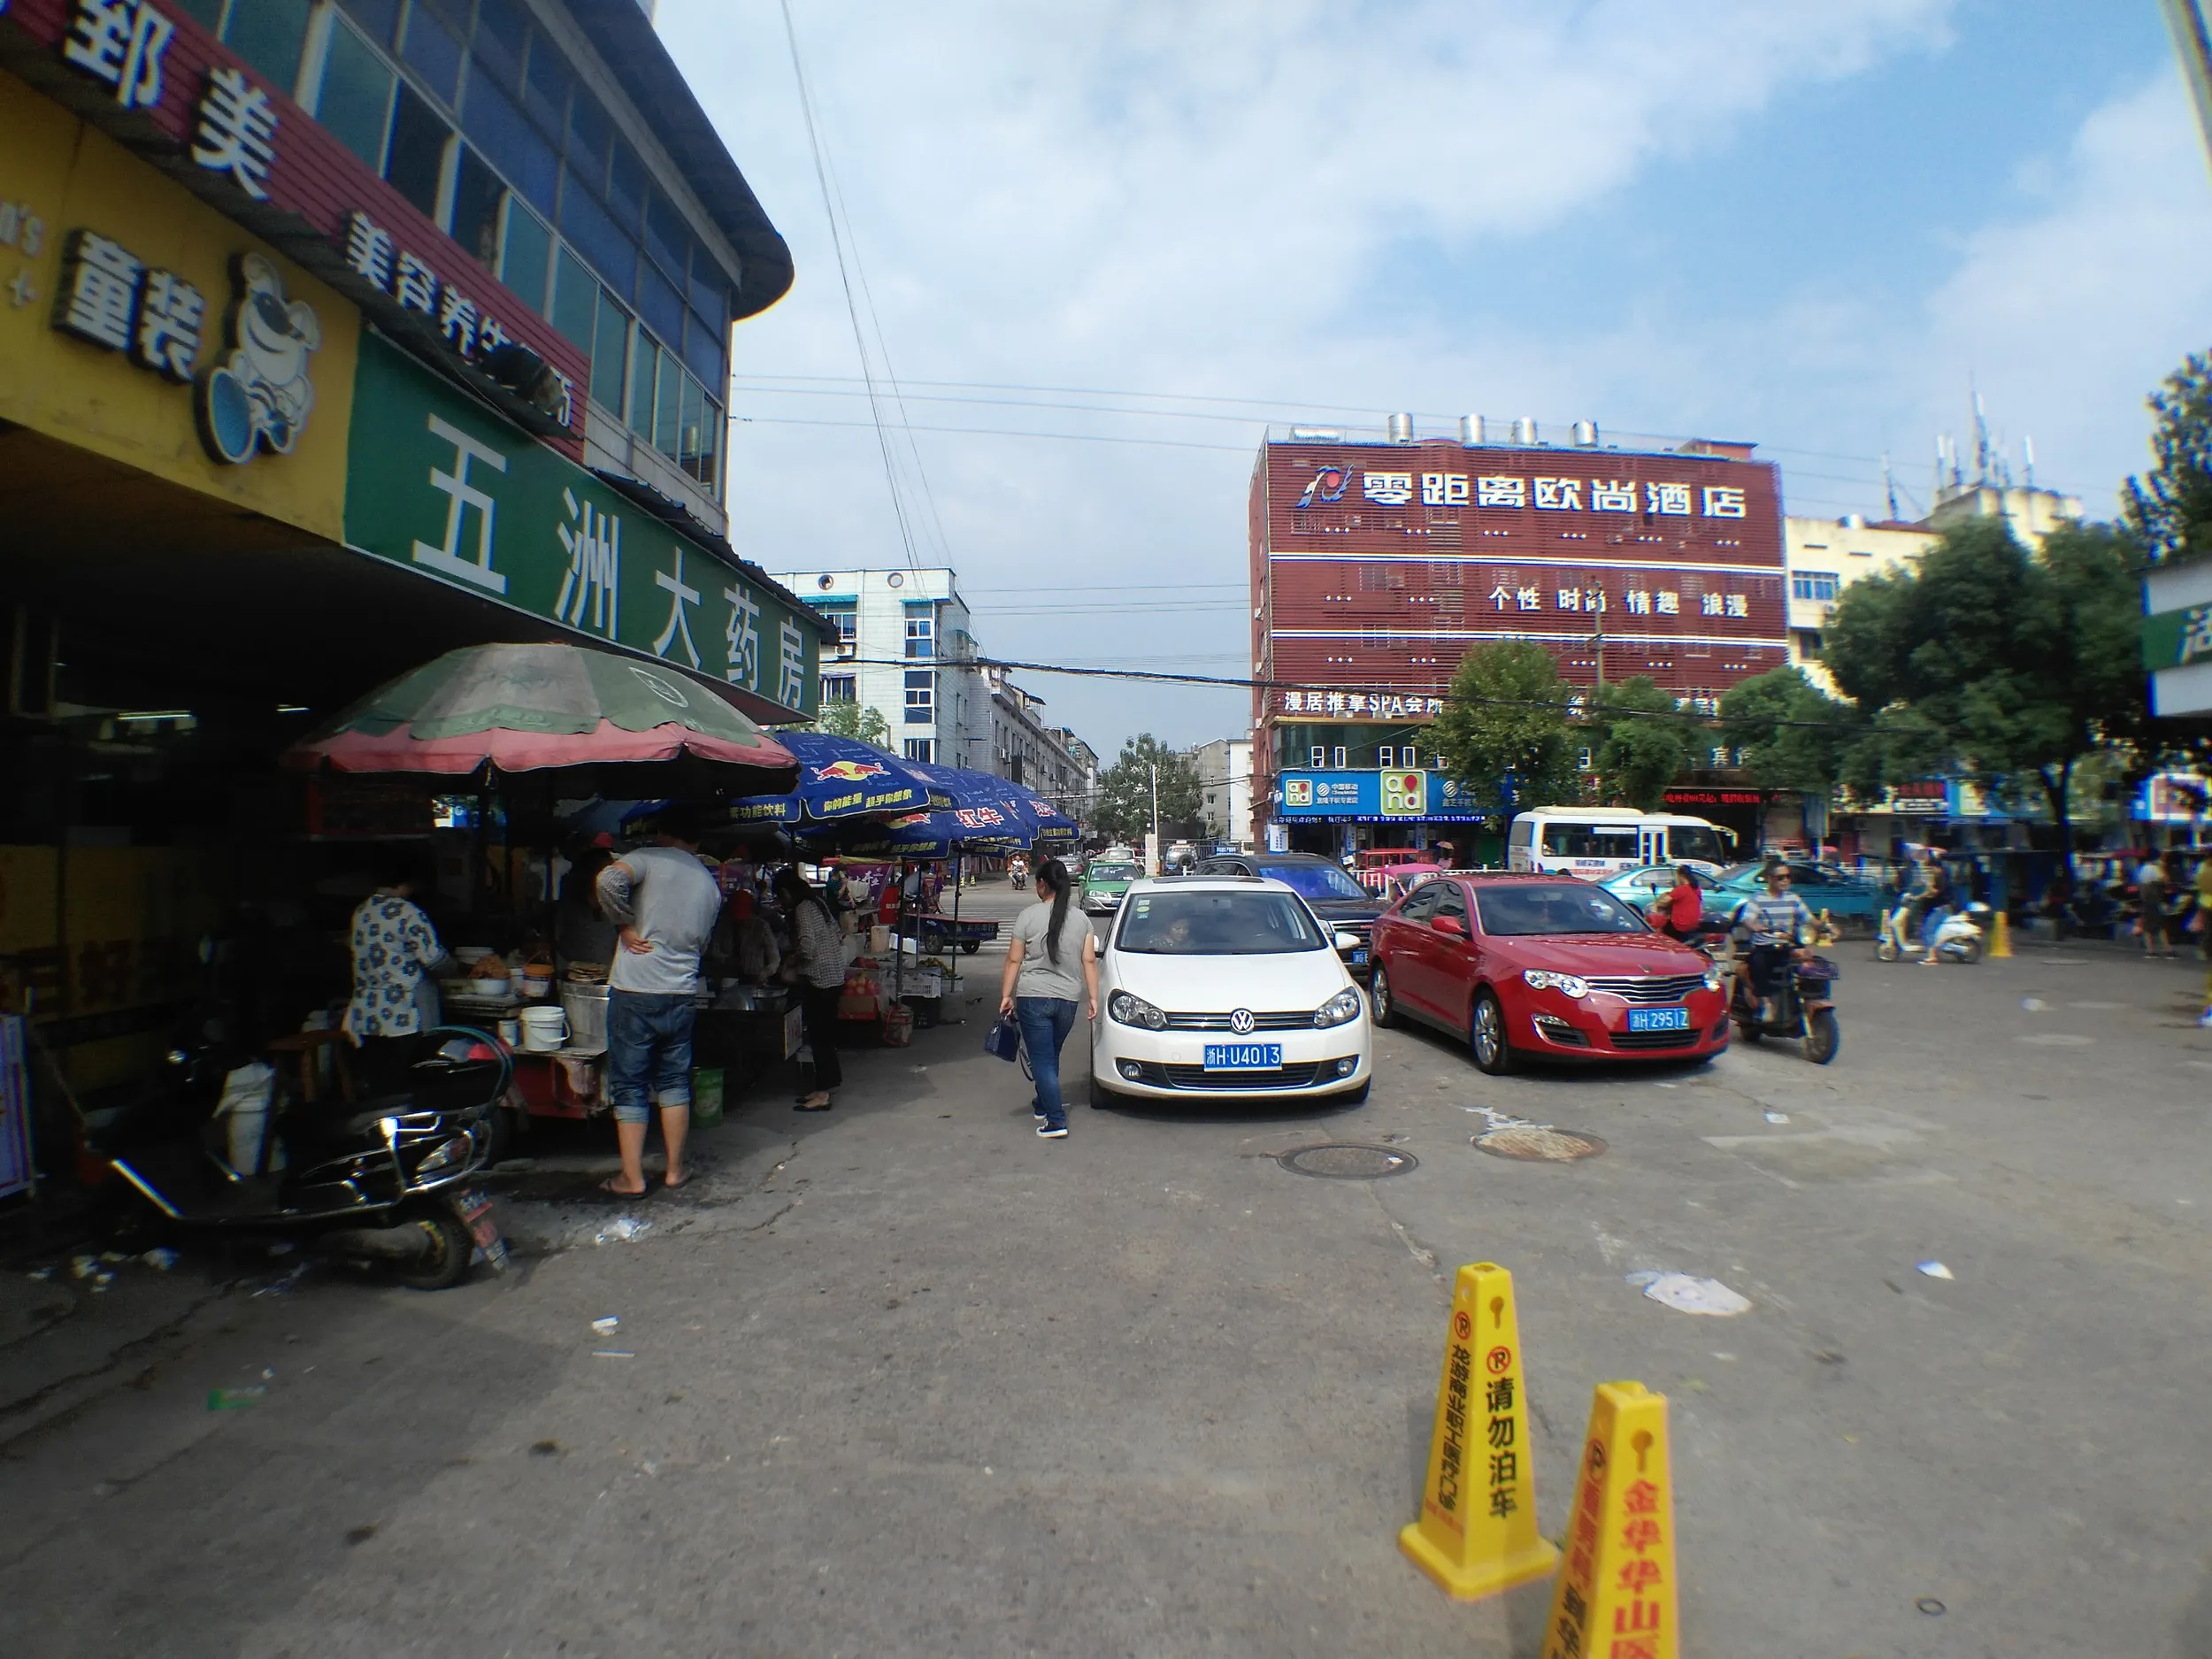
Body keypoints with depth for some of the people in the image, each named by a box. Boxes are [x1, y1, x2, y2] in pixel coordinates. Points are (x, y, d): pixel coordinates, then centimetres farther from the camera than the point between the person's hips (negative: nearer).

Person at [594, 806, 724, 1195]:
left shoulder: (647, 858, -3)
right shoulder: (710, 884, 11)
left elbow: (610, 880, -23)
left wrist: (625, 926, -11)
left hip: (634, 991, -4)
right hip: (681, 994, 4)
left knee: (629, 1086, 6)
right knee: (673, 1082, 16)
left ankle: (632, 1178, 12)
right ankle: (675, 1169, 22)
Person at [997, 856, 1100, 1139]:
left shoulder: (1029, 916, -6)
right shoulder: (1081, 919, 4)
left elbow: (1014, 960, -4)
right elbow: (1089, 961, 2)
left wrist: (1006, 995, 2)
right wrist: (1093, 997, 5)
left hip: (1033, 998, -4)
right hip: (1068, 999, 4)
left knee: (1042, 1060, 2)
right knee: (1050, 1057, 22)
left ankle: (1056, 1122, -3)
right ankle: (1043, 1105, 38)